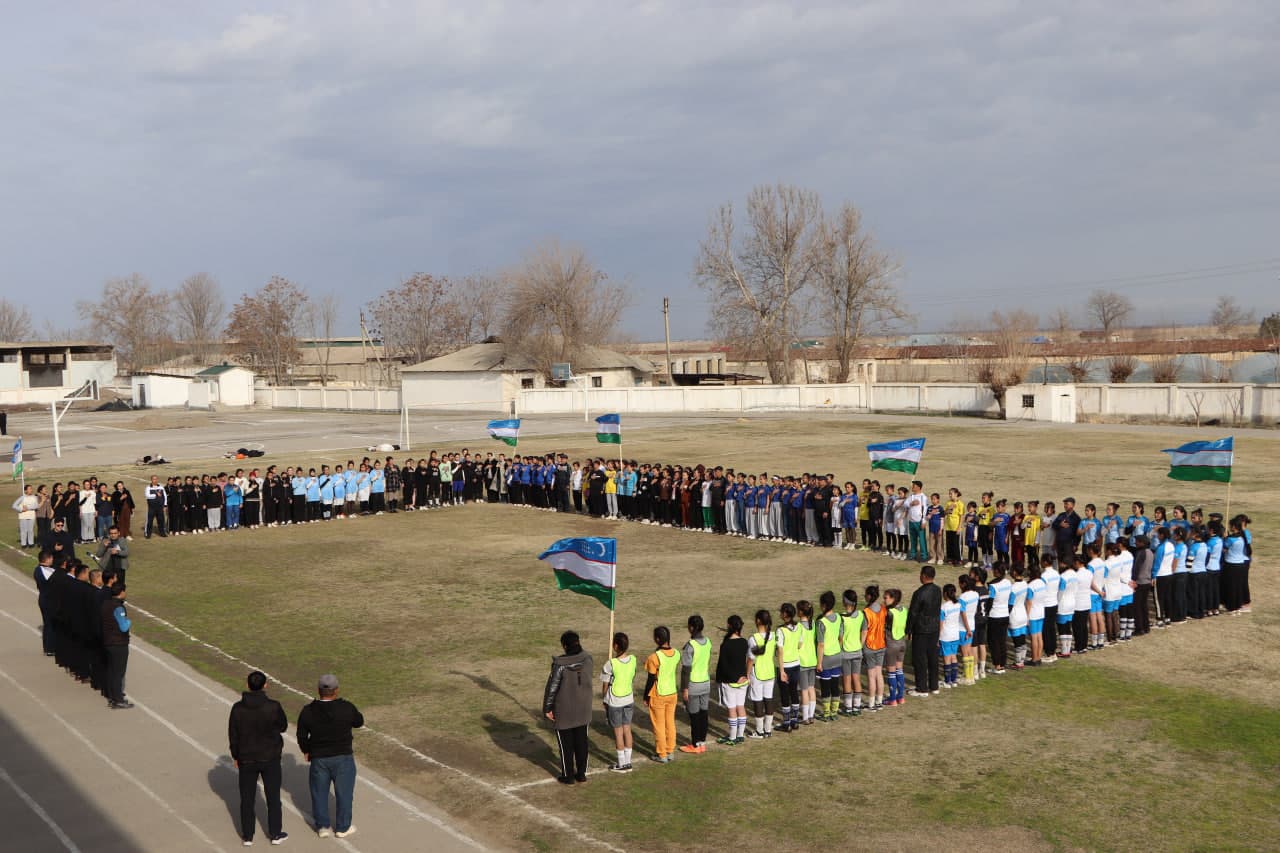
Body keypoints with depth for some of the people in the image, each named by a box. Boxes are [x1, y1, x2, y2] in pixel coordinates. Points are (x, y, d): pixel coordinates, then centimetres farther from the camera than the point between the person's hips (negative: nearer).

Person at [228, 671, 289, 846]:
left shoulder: (238, 708, -12)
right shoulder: (273, 707, -19)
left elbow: (232, 735, -2)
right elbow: (283, 727, -1)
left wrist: (235, 756, 12)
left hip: (246, 759, 1)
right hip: (270, 758, -1)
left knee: (247, 798, 14)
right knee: (273, 796, 13)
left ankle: (247, 835, 23)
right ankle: (275, 834, 22)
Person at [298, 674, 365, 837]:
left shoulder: (308, 711, -10)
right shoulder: (346, 708, -15)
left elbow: (301, 736, -1)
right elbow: (359, 722, 4)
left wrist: (306, 750, 19)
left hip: (319, 758, 1)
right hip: (343, 758, -1)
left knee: (319, 792, 17)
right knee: (343, 792, 13)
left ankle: (322, 827, 25)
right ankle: (343, 827, 22)